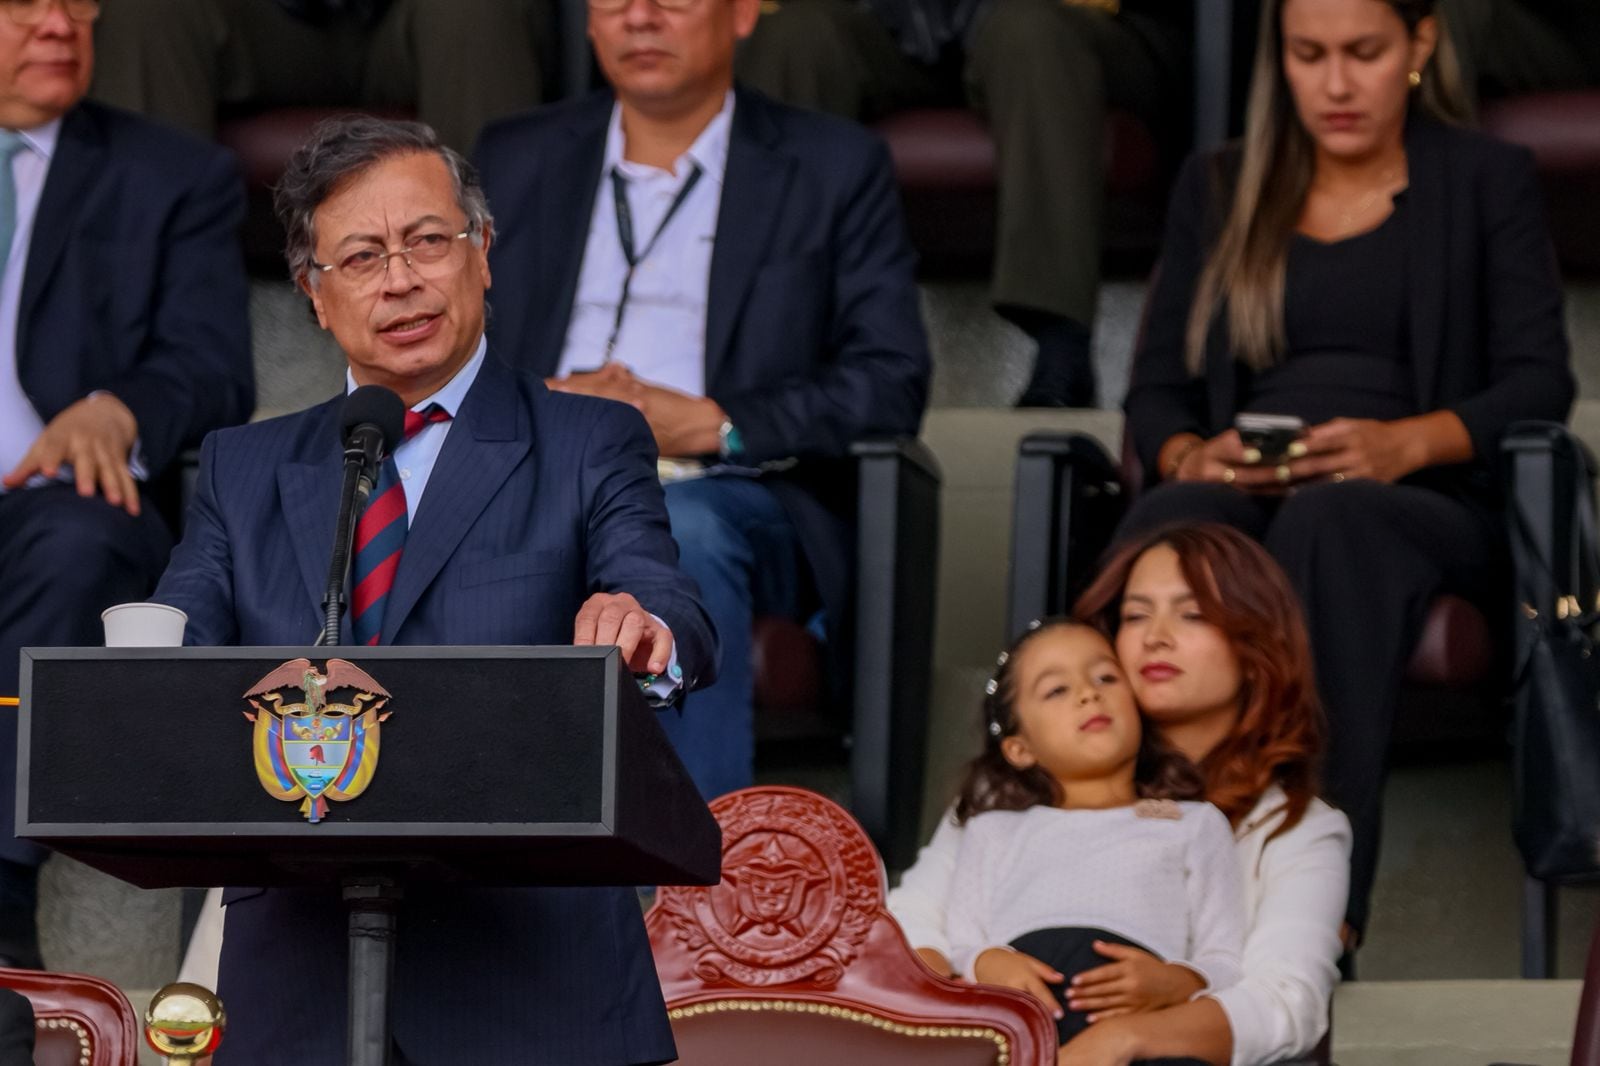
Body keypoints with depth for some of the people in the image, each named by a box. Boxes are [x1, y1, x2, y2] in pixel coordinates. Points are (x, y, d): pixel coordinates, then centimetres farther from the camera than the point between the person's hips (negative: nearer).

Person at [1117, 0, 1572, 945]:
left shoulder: (1489, 182, 14)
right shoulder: (1218, 190, 23)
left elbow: (1540, 382, 3)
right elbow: (1157, 385, 16)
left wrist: (1408, 443, -17)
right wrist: (1186, 455, -9)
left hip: (1425, 505, -2)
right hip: (1237, 501, 2)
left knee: (1329, 520, -40)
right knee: (1169, 521, -36)